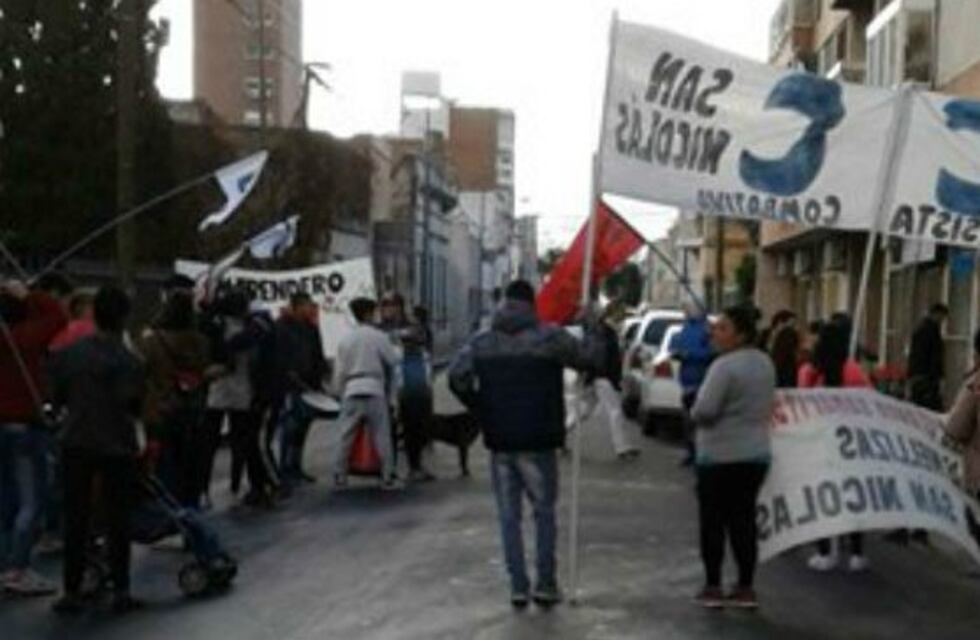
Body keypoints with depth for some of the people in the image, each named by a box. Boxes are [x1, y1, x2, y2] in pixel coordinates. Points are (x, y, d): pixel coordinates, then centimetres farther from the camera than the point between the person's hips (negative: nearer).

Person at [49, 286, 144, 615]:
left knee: (76, 520, 10)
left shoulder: (67, 354, -3)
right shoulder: (129, 361, -12)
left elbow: (57, 397, 3)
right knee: (117, 520, 8)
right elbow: (135, 406, -11)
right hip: (117, 448, -2)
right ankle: (120, 591, 12)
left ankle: (72, 591, 13)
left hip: (76, 445, 2)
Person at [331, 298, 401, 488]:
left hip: (352, 392, 3)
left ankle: (339, 477, 10)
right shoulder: (378, 337, -3)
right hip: (374, 391, -3)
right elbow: (394, 361, 0)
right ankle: (388, 477, 4)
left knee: (345, 437, 7)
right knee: (382, 437, 2)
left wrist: (341, 393, 17)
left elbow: (340, 372, 9)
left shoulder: (345, 340, 8)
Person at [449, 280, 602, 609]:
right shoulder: (549, 337, -7)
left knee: (509, 514, 10)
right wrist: (591, 328, 16)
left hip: (499, 441, 3)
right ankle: (545, 584, 12)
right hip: (537, 441, -2)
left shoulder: (481, 342, 3)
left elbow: (457, 377, -5)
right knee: (544, 511, 11)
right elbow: (590, 357, -1)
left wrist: (482, 411, 4)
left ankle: (518, 585, 11)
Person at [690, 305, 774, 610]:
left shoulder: (725, 366, -18)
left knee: (713, 520, 4)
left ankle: (713, 587, 10)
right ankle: (746, 588, 14)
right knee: (743, 519, 11)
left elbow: (704, 410, -21)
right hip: (756, 453, 7)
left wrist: (694, 413, -1)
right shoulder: (765, 363, 8)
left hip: (720, 455, -7)